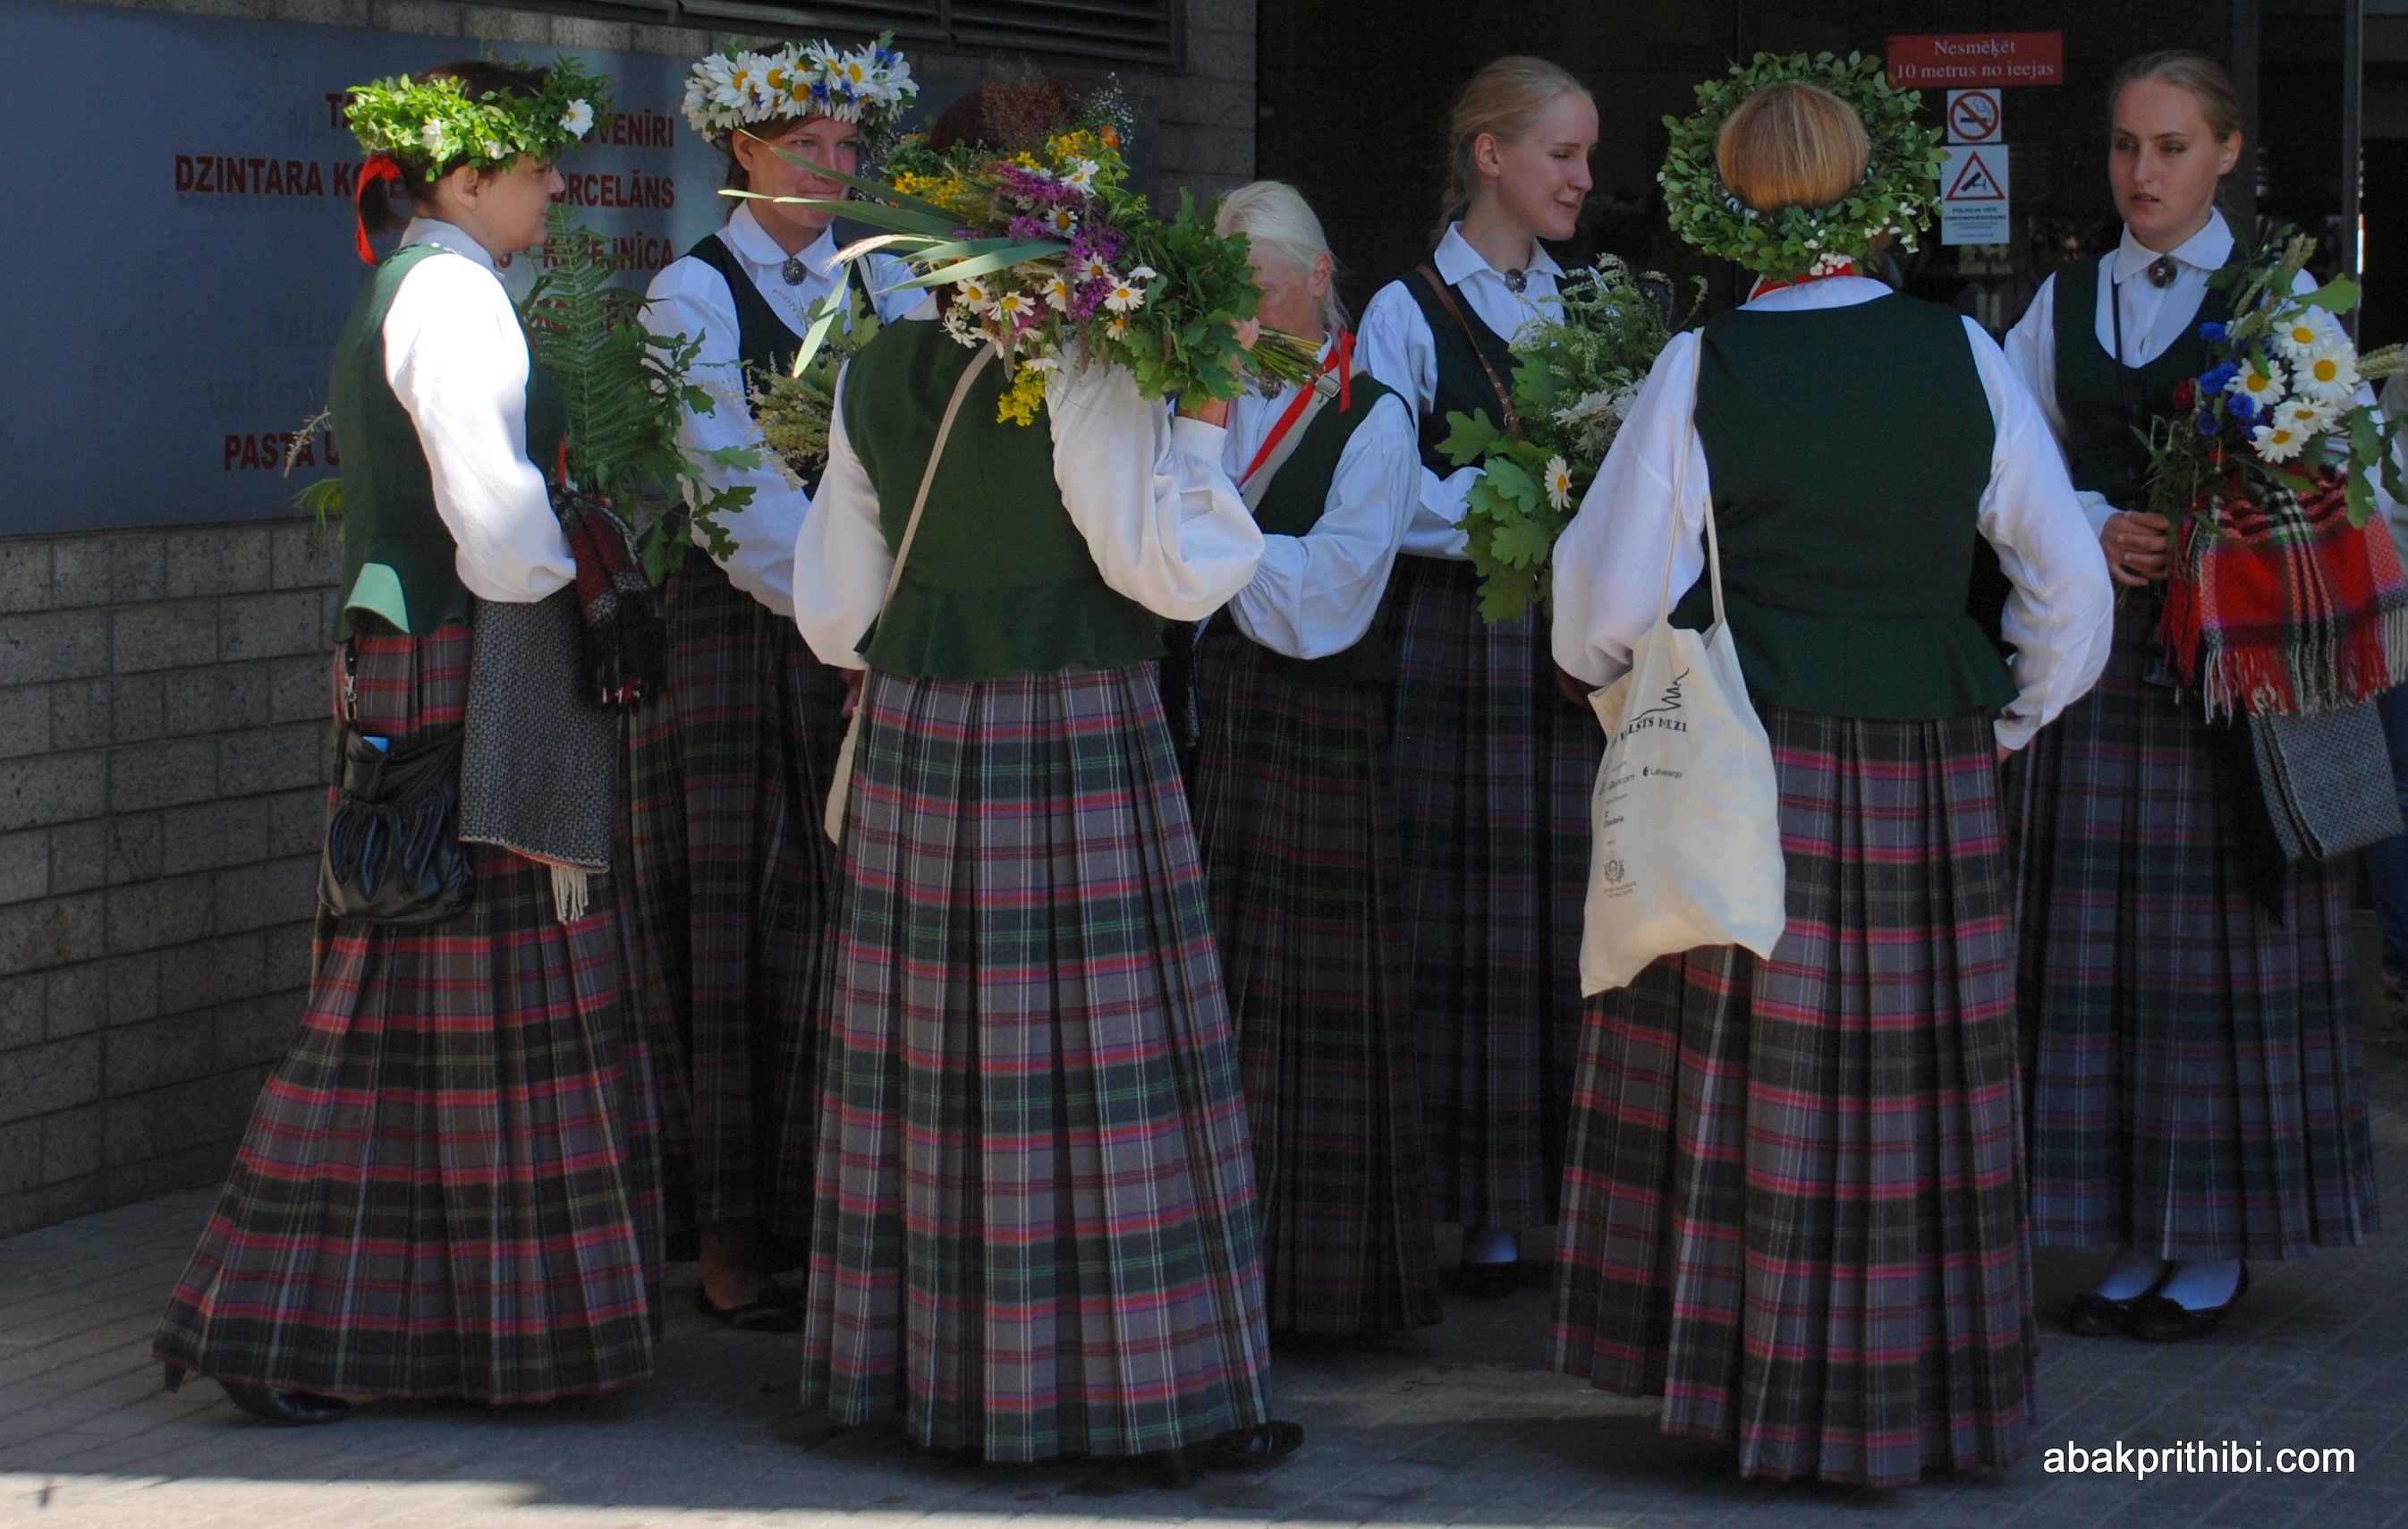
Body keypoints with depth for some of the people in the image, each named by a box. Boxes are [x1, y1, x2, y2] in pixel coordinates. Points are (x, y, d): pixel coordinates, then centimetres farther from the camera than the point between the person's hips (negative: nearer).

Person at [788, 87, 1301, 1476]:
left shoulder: (877, 371, 7)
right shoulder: (1081, 365, -13)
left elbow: (834, 612, 11)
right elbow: (1172, 570, -12)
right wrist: (1204, 424, -1)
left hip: (918, 738, 6)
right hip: (1075, 737, -6)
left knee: (934, 1068, 12)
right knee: (1104, 1059, -3)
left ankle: (928, 1361, 20)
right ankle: (1155, 1384, 1)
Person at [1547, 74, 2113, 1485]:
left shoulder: (1704, 368, -7)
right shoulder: (1963, 357, -1)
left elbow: (1610, 603, -3)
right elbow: (2071, 580, 4)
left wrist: (1602, 668, 19)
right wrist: (2011, 723, 18)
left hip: (1748, 771, -2)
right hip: (1932, 774, 2)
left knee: (1750, 1085, 7)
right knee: (1914, 1085, 9)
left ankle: (1756, 1388, 13)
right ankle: (1918, 1396, 18)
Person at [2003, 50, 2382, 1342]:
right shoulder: (2065, 302, 11)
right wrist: (2099, 529, -9)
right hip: (2095, 647, 4)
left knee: (2217, 933, -2)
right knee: (2093, 937, 4)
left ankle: (2215, 1248, 7)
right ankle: (2135, 1241, 12)